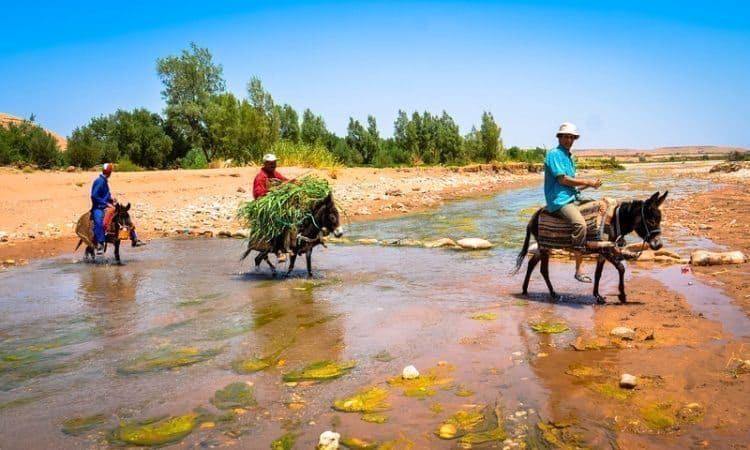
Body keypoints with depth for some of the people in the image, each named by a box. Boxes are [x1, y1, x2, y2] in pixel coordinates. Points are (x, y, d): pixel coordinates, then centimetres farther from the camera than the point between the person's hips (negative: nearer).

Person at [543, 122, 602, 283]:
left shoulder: (569, 157, 22)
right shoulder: (554, 154, -6)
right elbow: (563, 179, -16)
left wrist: (590, 184, 6)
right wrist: (587, 182, -8)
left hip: (573, 197, 10)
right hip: (559, 200, -10)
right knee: (580, 223, -30)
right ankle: (579, 269, -28)